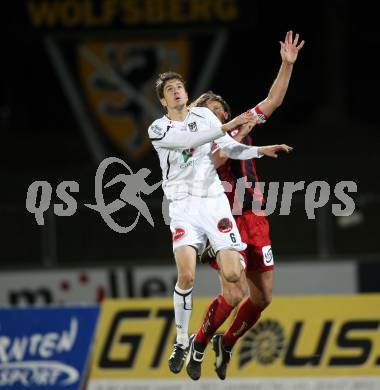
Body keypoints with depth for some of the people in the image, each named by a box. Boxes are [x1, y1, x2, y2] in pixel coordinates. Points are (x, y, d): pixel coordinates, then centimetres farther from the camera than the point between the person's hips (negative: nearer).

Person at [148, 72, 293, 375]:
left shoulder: (204, 115, 10)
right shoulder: (158, 129, -1)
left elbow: (230, 147, 12)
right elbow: (189, 139, -20)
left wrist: (261, 150, -4)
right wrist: (227, 126, -27)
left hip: (214, 199, 2)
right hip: (184, 205, -2)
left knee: (232, 275, -10)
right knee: (186, 275, -20)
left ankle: (238, 257, 30)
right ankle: (182, 341, -3)